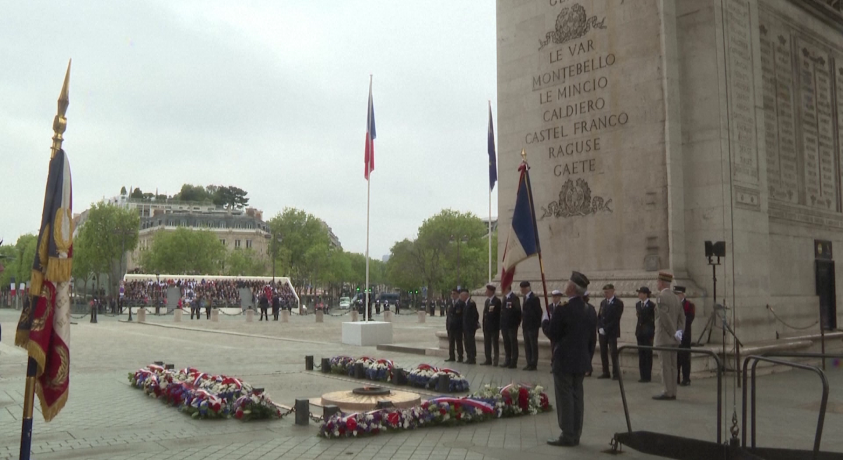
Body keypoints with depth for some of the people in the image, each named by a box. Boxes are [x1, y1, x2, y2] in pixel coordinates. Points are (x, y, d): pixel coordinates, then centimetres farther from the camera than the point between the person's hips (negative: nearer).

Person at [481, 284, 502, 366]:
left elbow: (498, 313, -11)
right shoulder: (487, 300, 13)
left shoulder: (497, 301, -9)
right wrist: (484, 325, 9)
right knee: (487, 344, 9)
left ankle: (495, 360, 3)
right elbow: (485, 312, 14)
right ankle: (488, 360, 16)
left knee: (495, 344, 0)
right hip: (487, 326, 8)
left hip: (494, 326, -7)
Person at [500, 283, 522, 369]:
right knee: (506, 343, 12)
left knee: (513, 343, -1)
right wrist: (501, 324, 11)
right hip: (505, 325, 8)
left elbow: (517, 311, -14)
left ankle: (514, 362, 3)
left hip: (512, 325, -8)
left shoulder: (514, 298, -12)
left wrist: (517, 322, -15)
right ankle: (507, 361, 19)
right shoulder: (505, 298, 13)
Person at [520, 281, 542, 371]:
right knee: (527, 346, 10)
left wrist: (538, 324, -14)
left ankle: (533, 365, 2)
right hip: (526, 326, 8)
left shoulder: (534, 298, -12)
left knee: (533, 346, -2)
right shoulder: (526, 298, 14)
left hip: (533, 326, -8)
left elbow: (538, 312, -13)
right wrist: (523, 323, 11)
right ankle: (529, 364, 15)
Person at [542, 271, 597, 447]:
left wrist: (545, 320, 6)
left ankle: (567, 436, 5)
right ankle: (575, 435, 19)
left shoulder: (562, 310, -18)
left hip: (564, 361, -7)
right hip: (582, 361, 7)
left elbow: (552, 334, -11)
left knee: (565, 398, 0)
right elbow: (592, 339, 10)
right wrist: (587, 358, 18)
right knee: (577, 397, 12)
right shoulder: (590, 311, 5)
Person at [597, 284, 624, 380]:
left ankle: (616, 373, -1)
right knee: (603, 353, 6)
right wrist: (600, 328, -3)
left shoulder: (618, 303, -4)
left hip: (612, 332, -6)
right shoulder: (603, 302, 15)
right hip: (602, 332, 6)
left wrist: (606, 329, -13)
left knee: (613, 353, -7)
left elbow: (616, 319, -11)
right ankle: (605, 373, 12)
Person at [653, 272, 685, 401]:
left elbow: (665, 317, -20)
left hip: (664, 338, -8)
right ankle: (672, 392, 14)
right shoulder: (675, 297, 13)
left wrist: (674, 333, -13)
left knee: (666, 366, -5)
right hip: (673, 339, 8)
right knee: (672, 366, 10)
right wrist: (679, 331, 1)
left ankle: (668, 393, -3)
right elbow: (682, 316, 10)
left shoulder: (662, 296, -14)